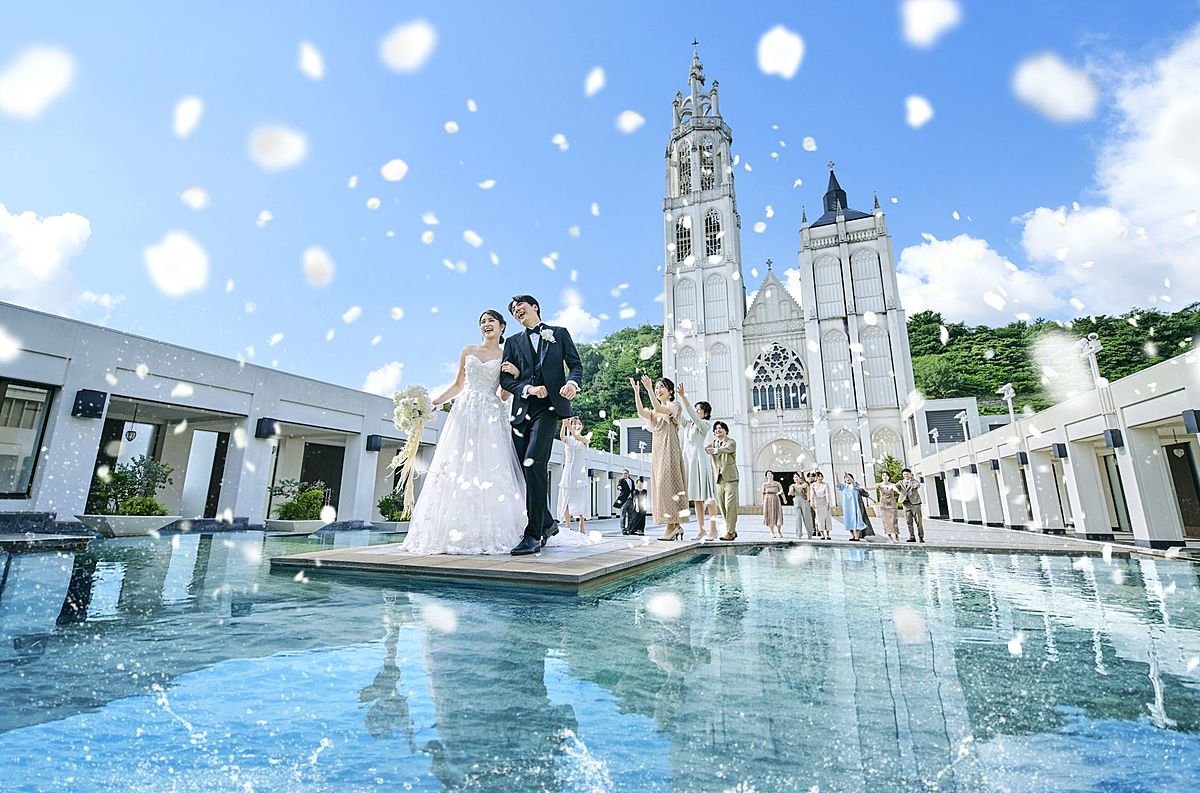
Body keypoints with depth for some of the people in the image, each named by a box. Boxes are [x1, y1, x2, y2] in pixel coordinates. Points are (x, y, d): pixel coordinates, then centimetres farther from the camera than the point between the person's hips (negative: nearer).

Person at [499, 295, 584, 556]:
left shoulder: (560, 333, 15)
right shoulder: (513, 342, 20)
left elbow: (575, 364, 8)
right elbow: (505, 378, 10)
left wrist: (573, 382, -14)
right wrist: (528, 389, -8)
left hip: (548, 407, -4)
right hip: (521, 410, 4)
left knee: (533, 464, -18)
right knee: (524, 469, 2)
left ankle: (534, 534, -13)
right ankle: (547, 523, 20)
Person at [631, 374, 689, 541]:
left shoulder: (674, 405, 3)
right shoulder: (655, 411, 22)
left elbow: (659, 409, -19)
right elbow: (641, 412, 1)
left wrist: (648, 389, -21)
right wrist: (636, 391, -6)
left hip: (669, 449, -7)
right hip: (657, 450, 7)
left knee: (667, 483, -14)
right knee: (661, 484, 3)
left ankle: (672, 525, -13)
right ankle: (676, 525, 6)